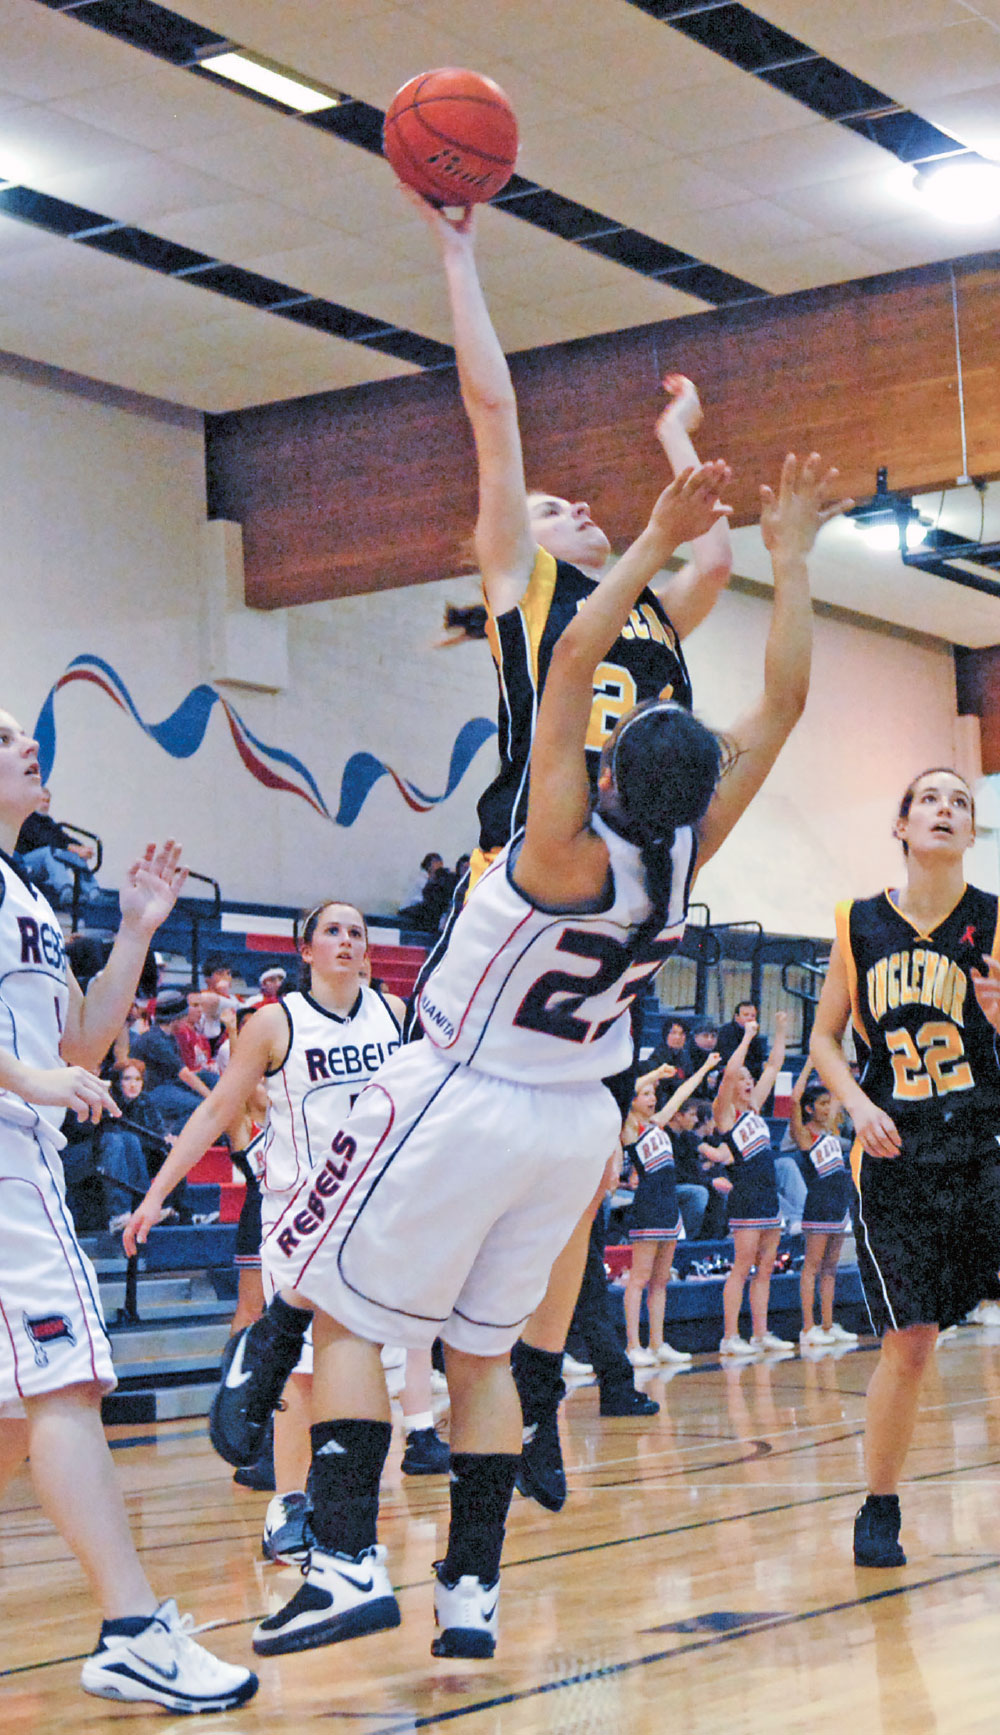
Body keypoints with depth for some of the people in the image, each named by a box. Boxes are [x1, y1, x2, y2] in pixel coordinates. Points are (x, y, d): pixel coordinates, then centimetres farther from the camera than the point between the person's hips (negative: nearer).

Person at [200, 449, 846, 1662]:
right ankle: (472, 1595, 12)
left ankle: (351, 1564, -7)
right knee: (482, 1348, 15)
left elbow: (573, 660, -28)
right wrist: (787, 559, -3)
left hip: (460, 1105, -6)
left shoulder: (572, 849, -23)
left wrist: (656, 541, -25)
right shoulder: (689, 852, -9)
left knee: (340, 1311, 5)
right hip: (576, 1121, 6)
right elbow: (782, 703, -4)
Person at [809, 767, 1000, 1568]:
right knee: (909, 1339, -2)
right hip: (896, 1158, 1)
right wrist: (859, 1105, -3)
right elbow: (826, 1037, 14)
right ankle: (880, 1510, 16)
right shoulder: (861, 924, 5)